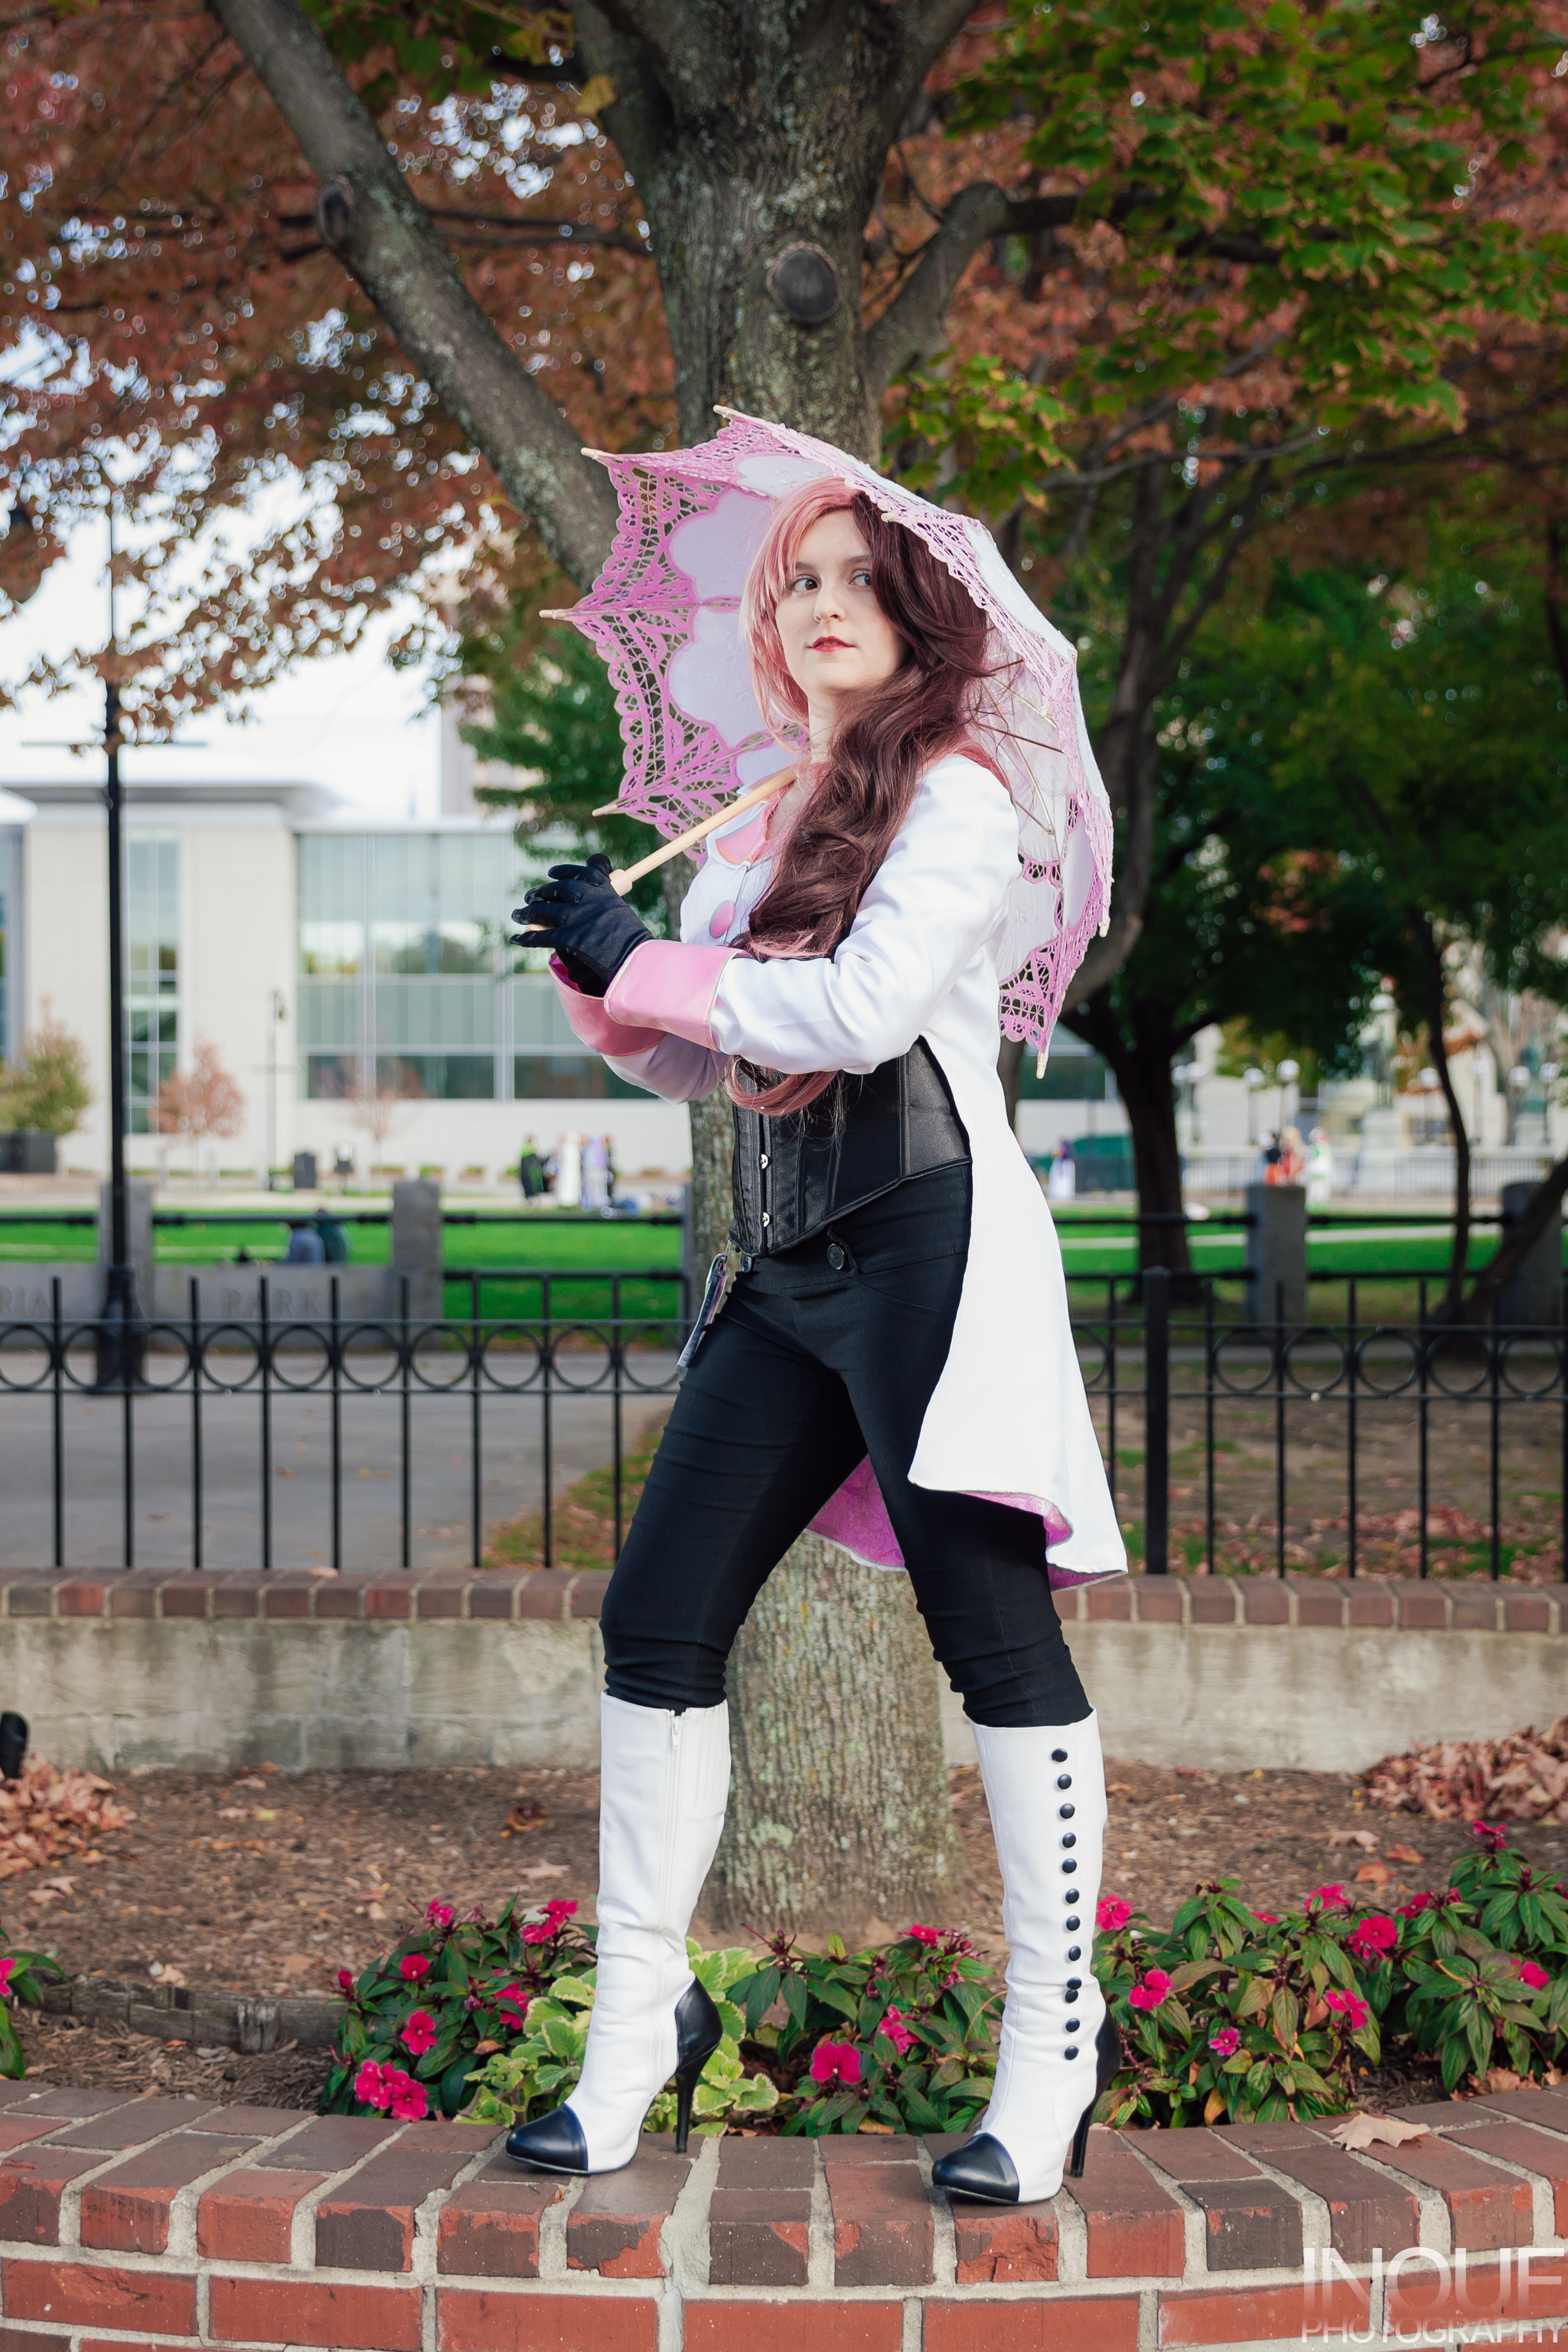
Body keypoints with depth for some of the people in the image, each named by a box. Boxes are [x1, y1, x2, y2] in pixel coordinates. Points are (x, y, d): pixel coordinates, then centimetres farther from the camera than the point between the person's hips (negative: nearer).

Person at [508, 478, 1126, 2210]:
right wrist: (601, 974, 2)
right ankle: (642, 2017, 13)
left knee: (992, 1630, -7)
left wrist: (645, 965, -8)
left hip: (926, 1236, -7)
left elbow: (865, 1006, -16)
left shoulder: (952, 795, -1)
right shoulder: (758, 827, 20)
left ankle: (1055, 2039, 0)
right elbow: (693, 1063, 21)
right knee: (659, 1617, 3)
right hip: (785, 1269, 7)